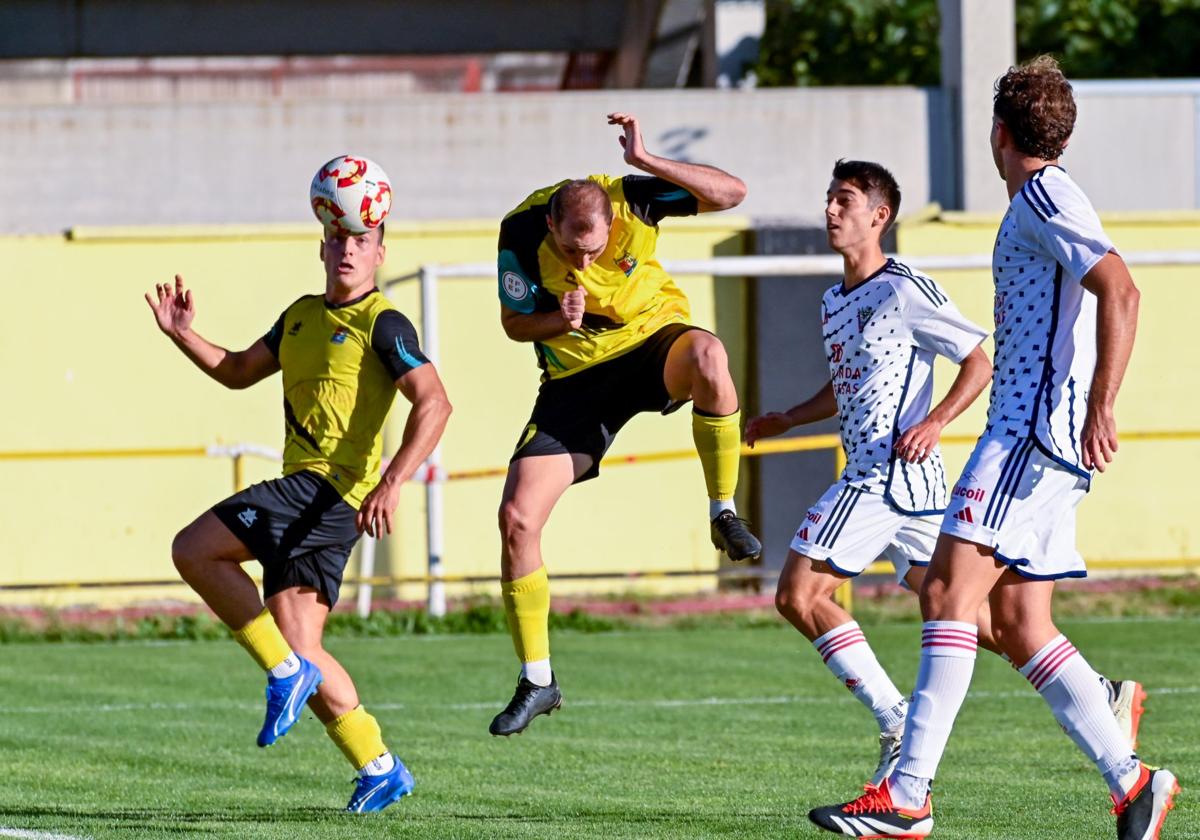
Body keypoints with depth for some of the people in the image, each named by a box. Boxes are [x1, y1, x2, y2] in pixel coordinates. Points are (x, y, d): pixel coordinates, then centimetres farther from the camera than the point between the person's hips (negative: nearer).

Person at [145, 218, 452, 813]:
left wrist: (391, 483, -27)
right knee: (300, 648, 5)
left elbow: (433, 403, -17)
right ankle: (379, 768, 9)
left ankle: (285, 672, -9)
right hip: (302, 491, 9)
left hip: (332, 488, -9)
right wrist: (183, 336, 14)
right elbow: (239, 372, 30)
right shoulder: (302, 316, 19)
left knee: (194, 550, -16)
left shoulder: (383, 324, -7)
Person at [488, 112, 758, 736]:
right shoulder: (522, 231, -19)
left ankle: (725, 514, -22)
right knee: (517, 518, -9)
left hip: (653, 340, -2)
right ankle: (537, 681, 6)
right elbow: (514, 323, -5)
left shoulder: (631, 198, -21)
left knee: (706, 354, -41)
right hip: (577, 376, 2)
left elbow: (731, 192, -24)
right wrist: (558, 320, -27)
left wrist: (646, 161, -35)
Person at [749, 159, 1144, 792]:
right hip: (869, 475, 9)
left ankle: (896, 722, -9)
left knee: (798, 594, -12)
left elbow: (980, 362, -7)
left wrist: (935, 422, -20)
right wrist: (785, 420, 21)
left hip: (892, 473, -9)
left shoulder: (905, 291, -9)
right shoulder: (834, 302, 18)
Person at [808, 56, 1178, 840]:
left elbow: (1120, 292, -22)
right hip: (1028, 431, 10)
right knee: (1019, 623, 6)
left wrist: (1099, 408, -27)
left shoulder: (1043, 197, -9)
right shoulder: (1038, 204, 22)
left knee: (952, 591, -16)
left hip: (1032, 428, -10)